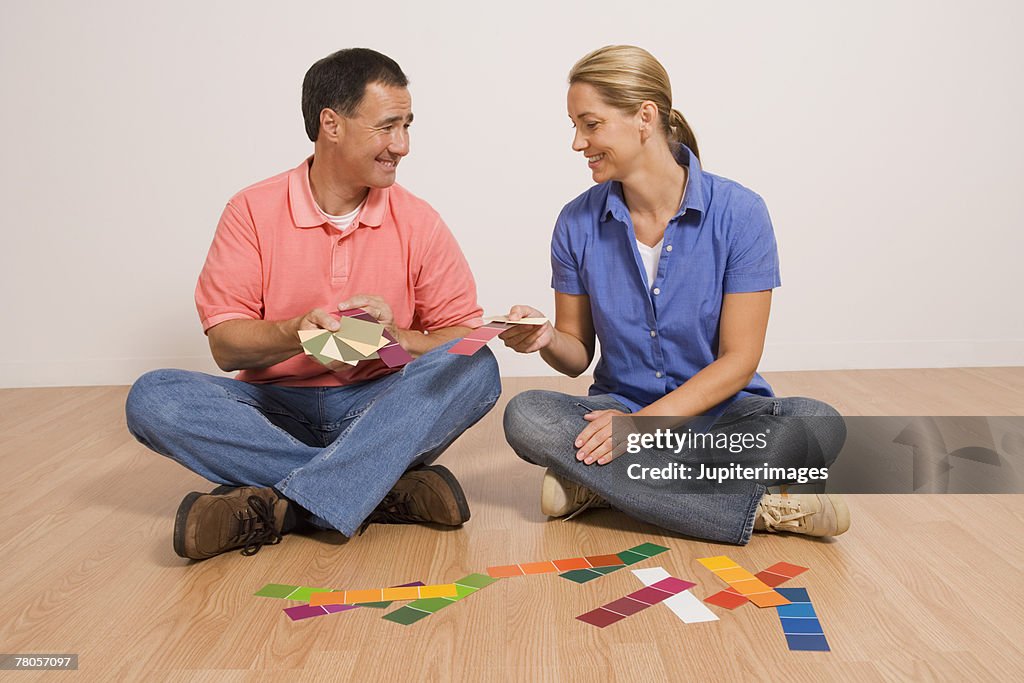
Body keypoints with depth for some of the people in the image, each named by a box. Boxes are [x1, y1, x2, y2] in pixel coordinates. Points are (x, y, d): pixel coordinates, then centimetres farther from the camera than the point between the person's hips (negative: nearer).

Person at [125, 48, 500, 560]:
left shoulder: (417, 221, 1)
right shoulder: (253, 211, -1)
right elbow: (223, 344, -4)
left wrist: (397, 339, -20)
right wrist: (294, 333, -24)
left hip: (378, 411, 0)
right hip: (277, 410, 0)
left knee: (476, 369, -27)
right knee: (153, 398, -24)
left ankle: (275, 506, -34)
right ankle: (387, 489, -30)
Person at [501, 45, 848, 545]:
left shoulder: (738, 213, -10)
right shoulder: (578, 223, -1)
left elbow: (738, 360, -11)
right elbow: (579, 356, 5)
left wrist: (645, 423, -21)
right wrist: (547, 339, -19)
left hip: (719, 413, -1)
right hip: (620, 408, 2)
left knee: (818, 425, -31)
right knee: (525, 415, -27)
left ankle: (599, 482, -23)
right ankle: (757, 511, -27)